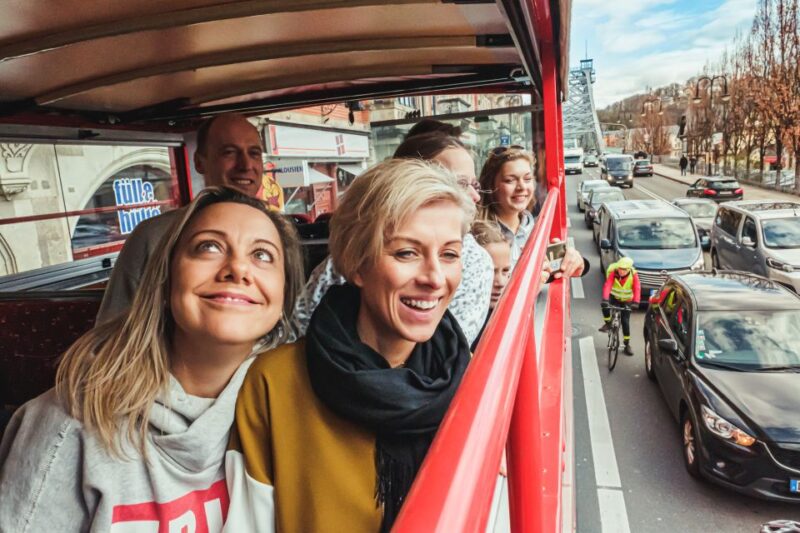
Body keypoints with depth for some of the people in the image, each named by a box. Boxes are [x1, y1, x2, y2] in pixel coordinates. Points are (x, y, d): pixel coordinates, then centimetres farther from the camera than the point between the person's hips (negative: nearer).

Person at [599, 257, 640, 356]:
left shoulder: (633, 275, -20)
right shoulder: (613, 273, -23)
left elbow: (637, 289, -29)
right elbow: (607, 285, -35)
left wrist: (635, 302, -44)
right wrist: (605, 299, -51)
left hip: (626, 300, 0)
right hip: (614, 297, 0)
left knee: (625, 322, -1)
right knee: (605, 305, -33)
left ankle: (627, 344, 15)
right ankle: (608, 323, -7)